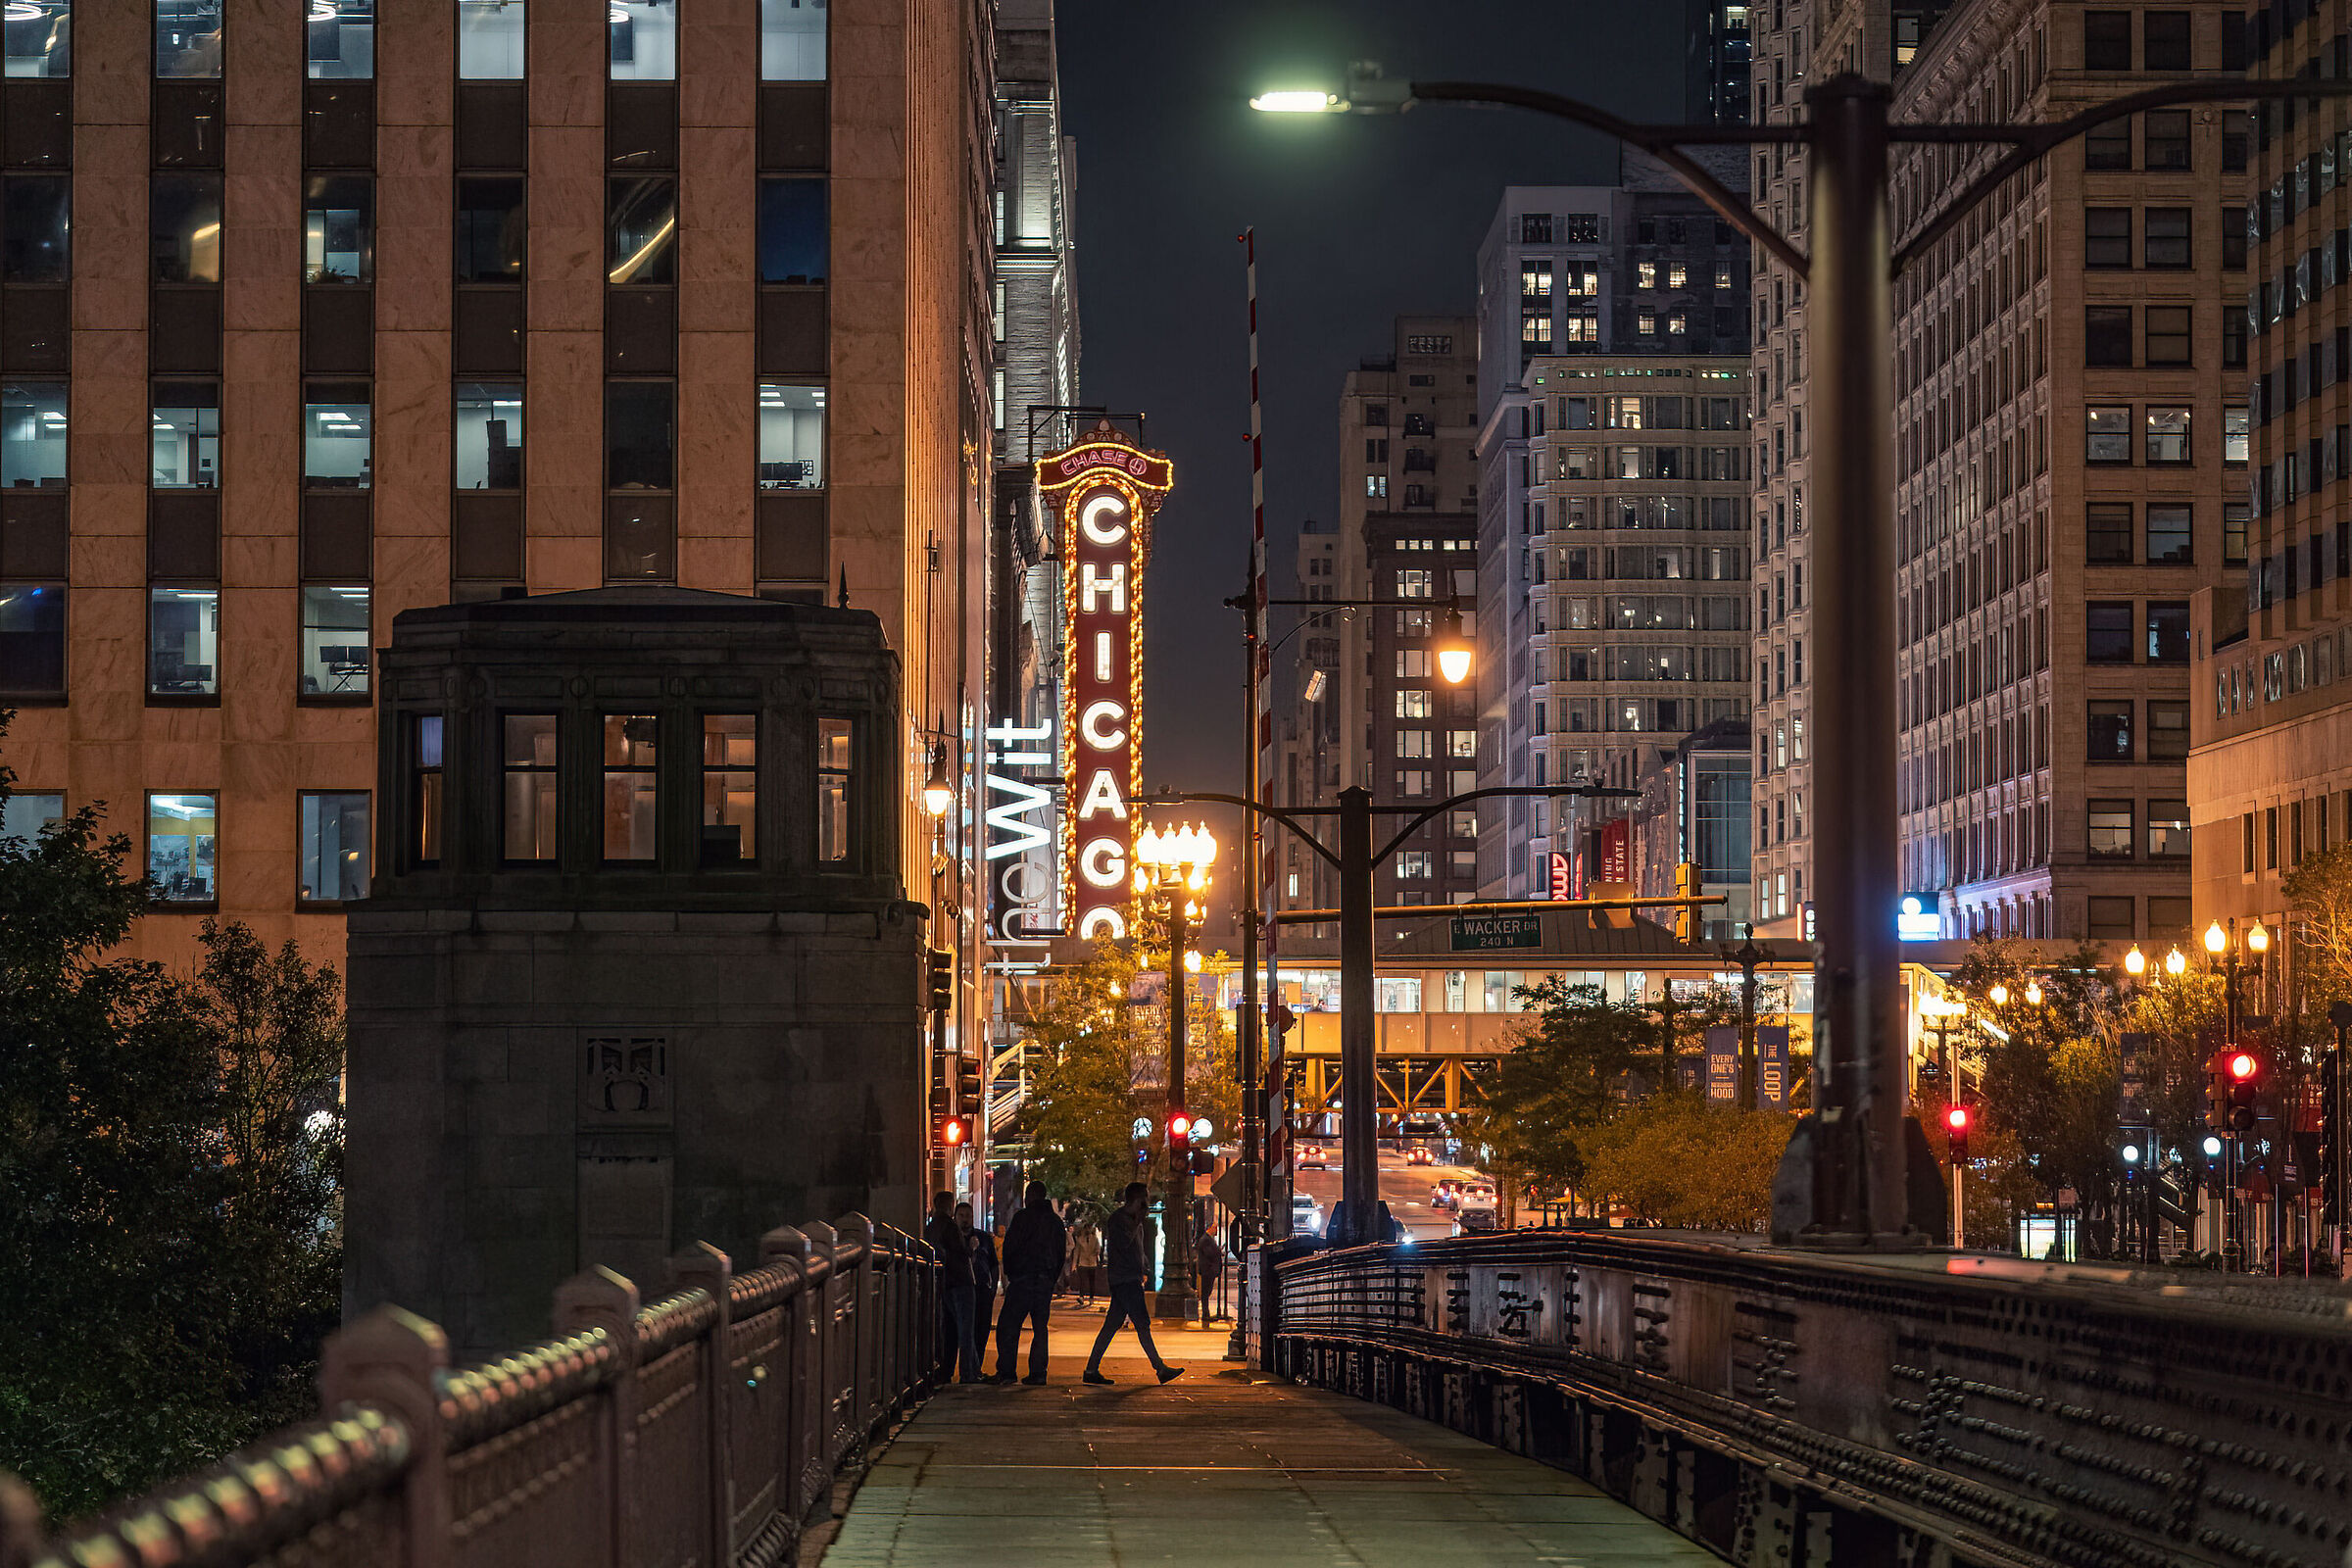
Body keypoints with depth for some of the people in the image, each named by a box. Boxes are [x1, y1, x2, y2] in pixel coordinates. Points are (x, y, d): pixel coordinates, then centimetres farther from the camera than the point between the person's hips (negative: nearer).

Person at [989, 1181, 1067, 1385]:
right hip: (1046, 1281, 6)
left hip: (1023, 1278, -6)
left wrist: (1009, 1273, 6)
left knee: (1008, 1326, -3)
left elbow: (1010, 1247, -7)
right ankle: (1038, 1372, 3)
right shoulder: (1056, 1221, 13)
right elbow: (1062, 1253, 16)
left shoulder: (1023, 1217, -6)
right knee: (1040, 1327, 9)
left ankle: (1005, 1371, -10)